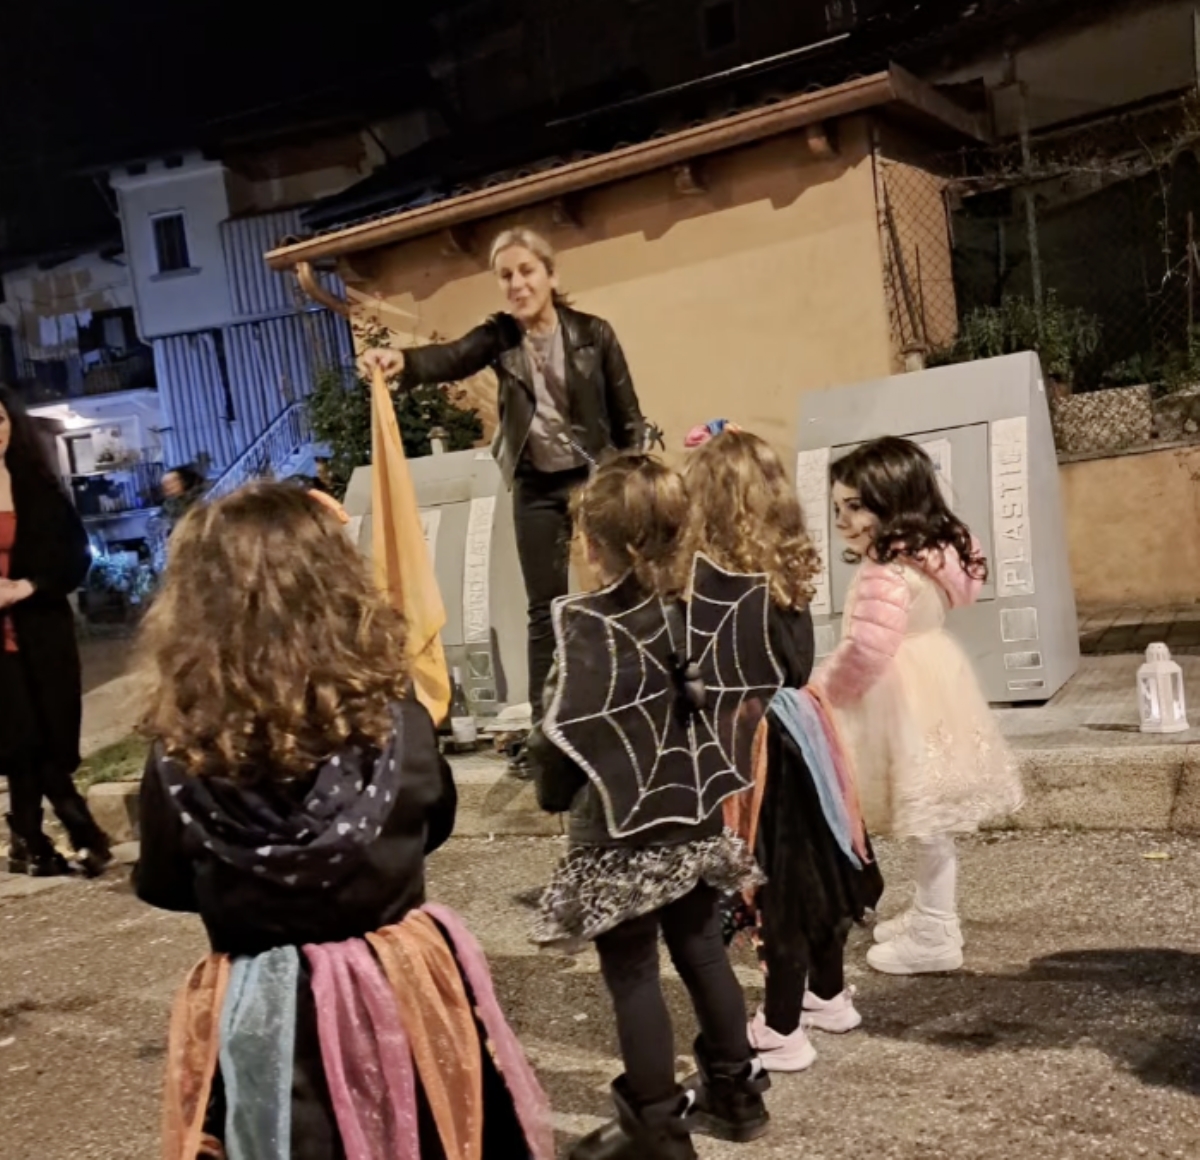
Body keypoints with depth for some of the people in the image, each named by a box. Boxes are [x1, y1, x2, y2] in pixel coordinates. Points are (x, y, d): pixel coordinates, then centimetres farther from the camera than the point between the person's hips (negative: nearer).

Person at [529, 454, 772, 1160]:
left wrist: (552, 786, 1)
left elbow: (568, 733, -17)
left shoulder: (590, 626, -20)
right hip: (696, 818, 7)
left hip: (622, 835, -7)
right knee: (702, 951, 21)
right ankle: (735, 1093, 35)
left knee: (633, 976, 6)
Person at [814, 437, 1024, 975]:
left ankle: (935, 935, 14)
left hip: (910, 702, -10)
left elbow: (867, 652, -29)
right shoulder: (927, 551, 9)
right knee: (929, 819, 19)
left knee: (929, 819, 2)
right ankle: (931, 912, 32)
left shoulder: (888, 572, -24)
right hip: (922, 689, 10)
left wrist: (822, 689, -13)